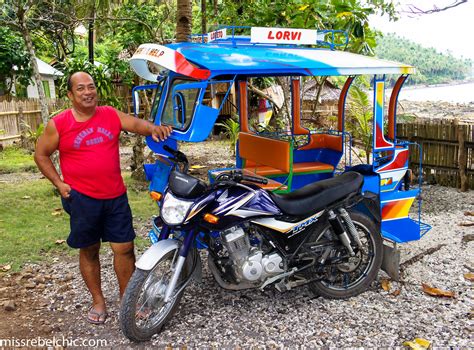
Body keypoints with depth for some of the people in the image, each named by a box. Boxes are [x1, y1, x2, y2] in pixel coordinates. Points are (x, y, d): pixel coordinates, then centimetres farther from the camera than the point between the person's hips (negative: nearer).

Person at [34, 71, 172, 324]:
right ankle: (98, 301, 29)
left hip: (116, 196, 2)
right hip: (81, 198, -2)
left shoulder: (111, 115, 2)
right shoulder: (59, 124, -4)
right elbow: (41, 155, 5)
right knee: (89, 251, 12)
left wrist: (153, 129, -30)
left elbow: (136, 124, -7)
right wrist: (59, 183, -4)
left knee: (124, 248, 4)